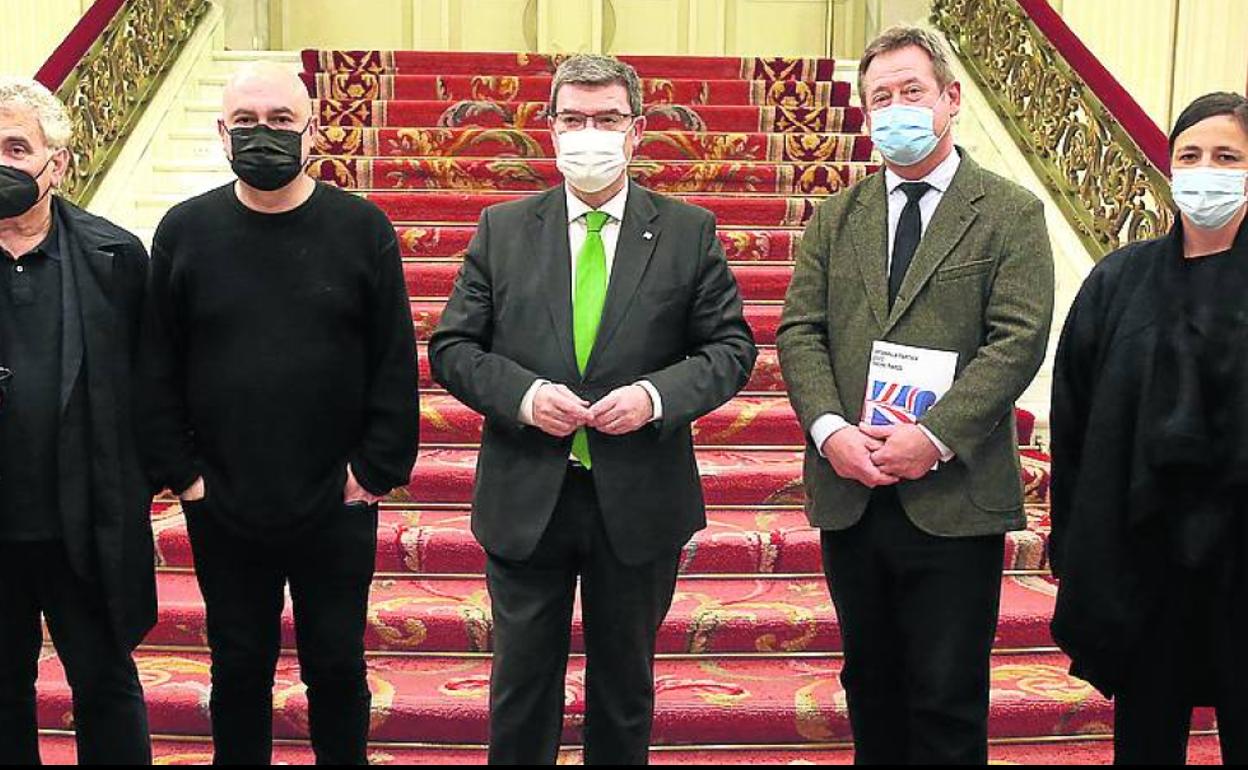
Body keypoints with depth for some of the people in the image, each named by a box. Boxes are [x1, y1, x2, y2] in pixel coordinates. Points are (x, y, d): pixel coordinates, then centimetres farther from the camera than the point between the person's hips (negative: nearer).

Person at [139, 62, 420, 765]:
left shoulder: (363, 229, -4)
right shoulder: (184, 231, 0)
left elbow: (396, 362, -3)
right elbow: (158, 367, 2)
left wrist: (380, 468, -7)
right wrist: (180, 470, -3)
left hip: (337, 507, -1)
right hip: (222, 509, 1)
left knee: (338, 667, 13)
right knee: (239, 668, 16)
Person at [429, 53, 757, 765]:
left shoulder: (690, 232, 0)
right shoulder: (503, 230, 3)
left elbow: (731, 347, 0)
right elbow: (452, 347, 2)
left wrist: (657, 395, -17)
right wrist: (521, 394, -16)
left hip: (640, 500, 0)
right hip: (526, 499, 1)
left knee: (625, 681, 16)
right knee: (522, 680, 13)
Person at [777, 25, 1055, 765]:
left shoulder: (1011, 213, -1)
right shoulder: (836, 217, 12)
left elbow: (1018, 339, -10)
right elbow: (800, 331, 4)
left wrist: (934, 439, -19)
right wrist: (830, 428, -12)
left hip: (954, 498, -4)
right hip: (850, 495, 4)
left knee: (948, 702, 4)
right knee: (870, 684, 17)